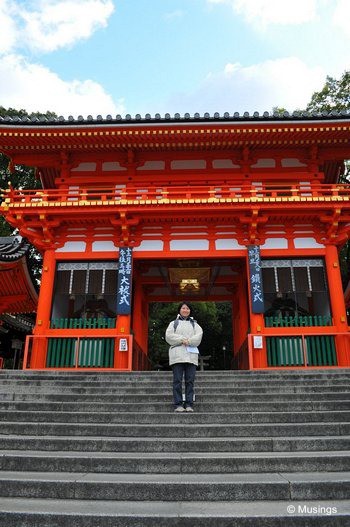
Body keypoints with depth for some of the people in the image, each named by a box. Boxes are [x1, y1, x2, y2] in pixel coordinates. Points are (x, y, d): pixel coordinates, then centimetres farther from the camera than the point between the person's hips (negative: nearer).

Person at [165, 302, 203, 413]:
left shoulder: (194, 324, 23)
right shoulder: (173, 323, 19)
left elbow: (199, 336, 4)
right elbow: (169, 336, 2)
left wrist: (188, 341, -12)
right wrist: (181, 340, -10)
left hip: (191, 355, 1)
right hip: (177, 354, -1)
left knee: (190, 380, -3)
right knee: (177, 380, -6)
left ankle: (189, 404, 0)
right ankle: (178, 404, -5)